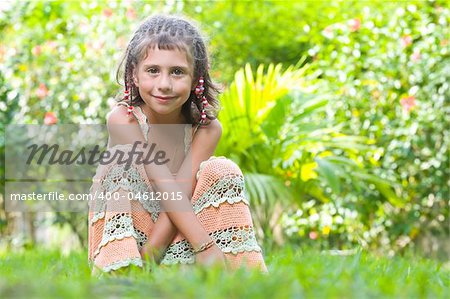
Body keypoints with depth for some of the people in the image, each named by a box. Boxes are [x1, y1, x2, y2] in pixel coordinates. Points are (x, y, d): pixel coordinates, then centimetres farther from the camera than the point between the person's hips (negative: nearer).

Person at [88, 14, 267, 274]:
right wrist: (204, 245, -35)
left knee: (221, 170, -19)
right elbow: (161, 184, -27)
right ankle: (122, 271, -36)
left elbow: (182, 191, -21)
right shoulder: (122, 120, -18)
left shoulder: (207, 129, -12)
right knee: (125, 159, -26)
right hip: (124, 228, -1)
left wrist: (150, 253, -32)